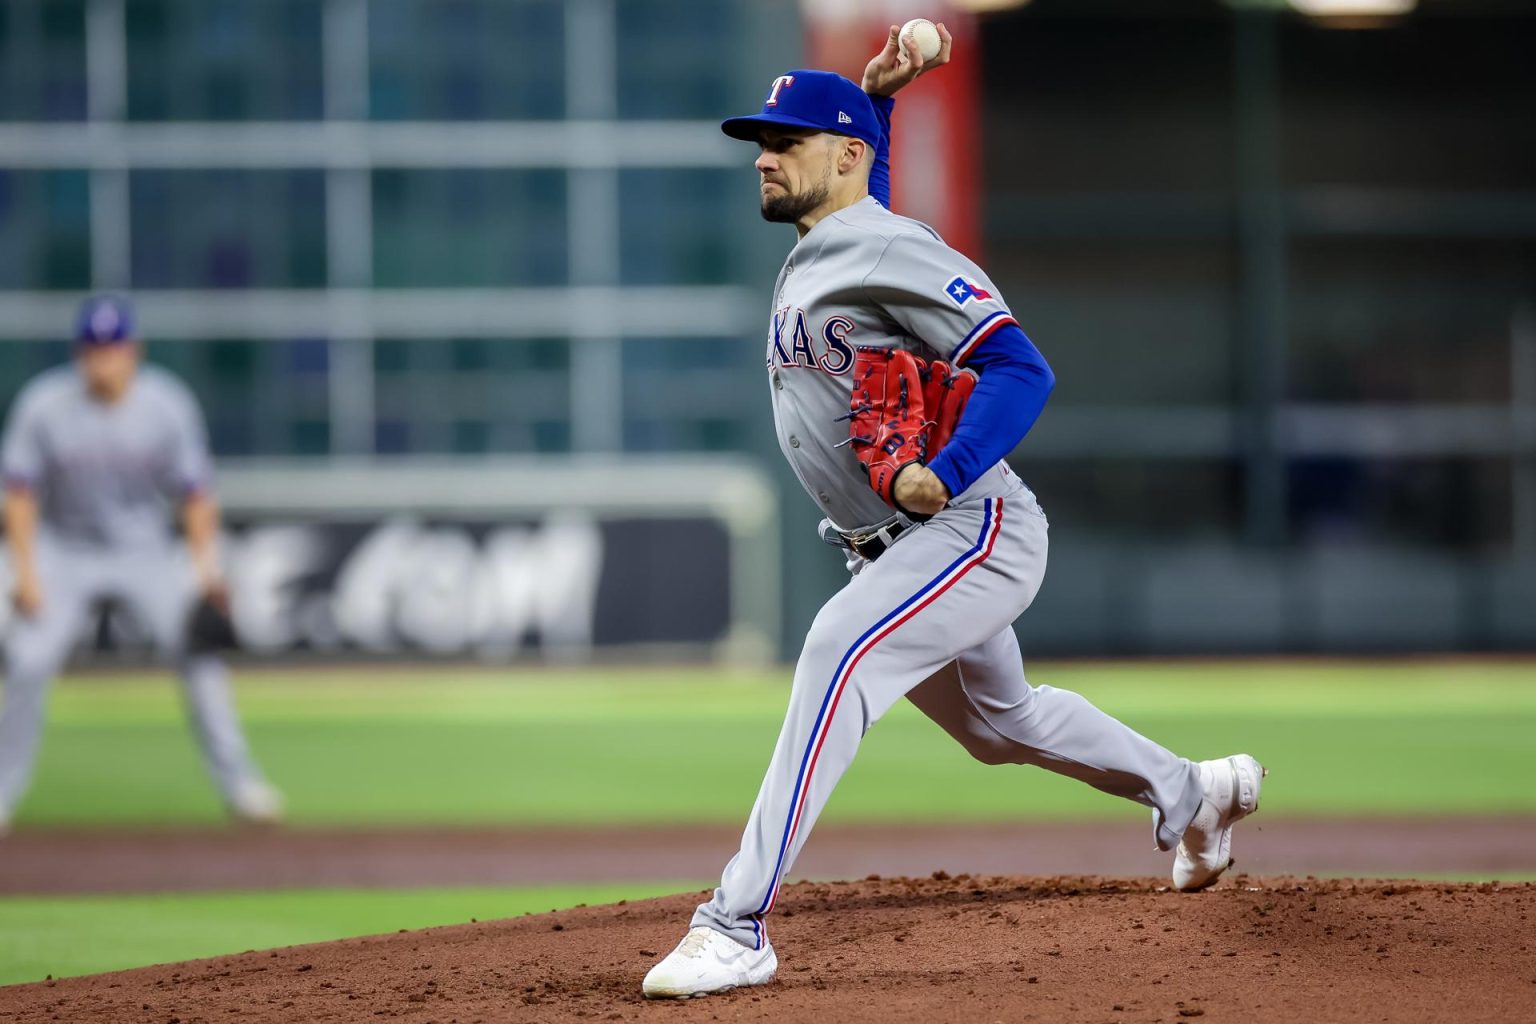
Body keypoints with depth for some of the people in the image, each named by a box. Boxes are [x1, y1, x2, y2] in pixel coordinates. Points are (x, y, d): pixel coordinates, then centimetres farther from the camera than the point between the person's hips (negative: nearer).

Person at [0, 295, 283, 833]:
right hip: (65, 551, 0)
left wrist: (205, 566, -15)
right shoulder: (44, 405, -16)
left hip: (147, 551, 0)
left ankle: (238, 782, 0)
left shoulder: (168, 405, -15)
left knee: (198, 653, -11)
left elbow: (194, 490, -7)